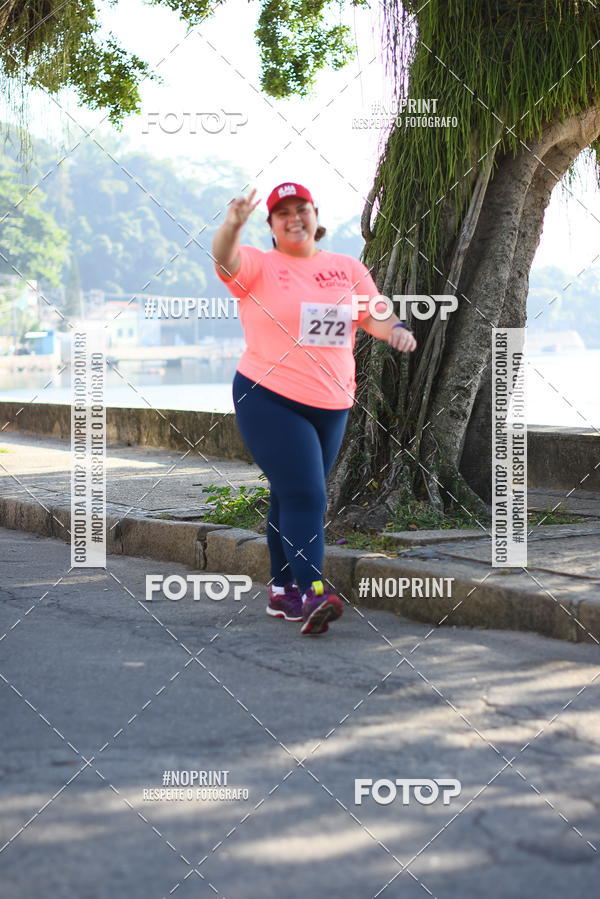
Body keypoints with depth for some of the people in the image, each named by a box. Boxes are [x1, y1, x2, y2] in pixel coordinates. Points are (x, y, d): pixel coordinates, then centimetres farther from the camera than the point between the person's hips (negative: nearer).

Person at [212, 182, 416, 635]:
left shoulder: (348, 268, 12)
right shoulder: (259, 266, -1)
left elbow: (373, 313, 9)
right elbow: (225, 260, -20)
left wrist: (396, 329, -14)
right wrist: (233, 226, -41)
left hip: (332, 405, 5)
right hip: (269, 399, -5)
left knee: (296, 497, 13)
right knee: (303, 495, -16)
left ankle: (283, 589, 22)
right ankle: (313, 593, -22)